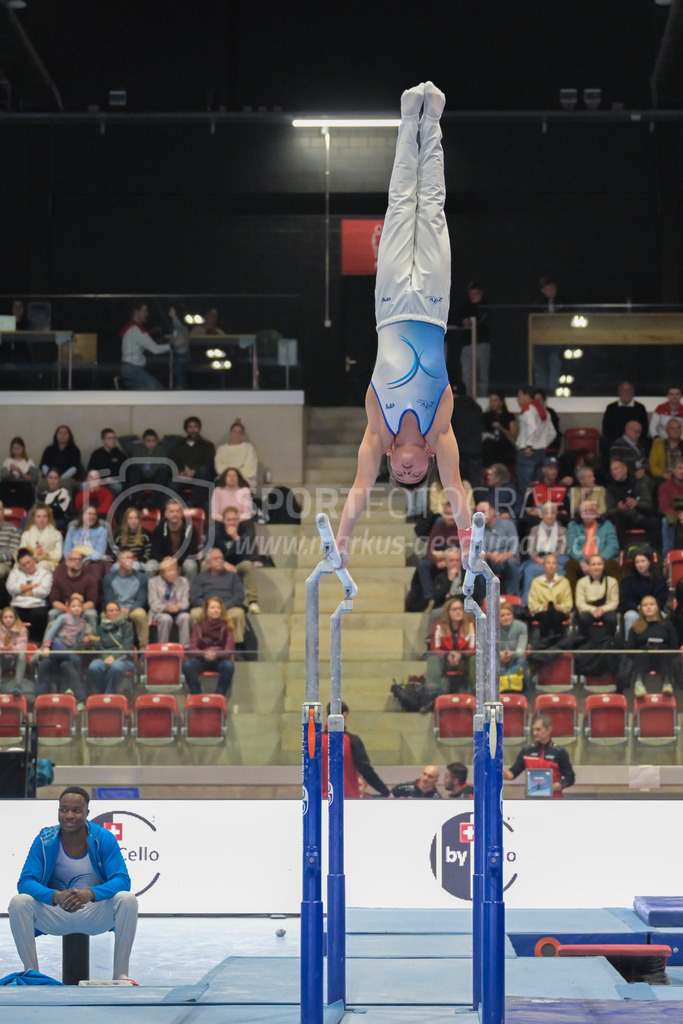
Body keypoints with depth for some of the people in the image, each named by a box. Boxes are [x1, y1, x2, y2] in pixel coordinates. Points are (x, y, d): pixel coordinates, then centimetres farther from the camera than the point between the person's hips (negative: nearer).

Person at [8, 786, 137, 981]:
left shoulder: (104, 839, -10)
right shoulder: (44, 841, -9)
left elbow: (122, 880, -18)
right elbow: (25, 882, -16)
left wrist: (90, 894, -39)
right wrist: (56, 896, -37)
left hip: (95, 915, 0)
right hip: (56, 917, 0)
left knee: (127, 899, -29)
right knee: (18, 902, -26)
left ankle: (121, 975, -19)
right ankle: (30, 973, -13)